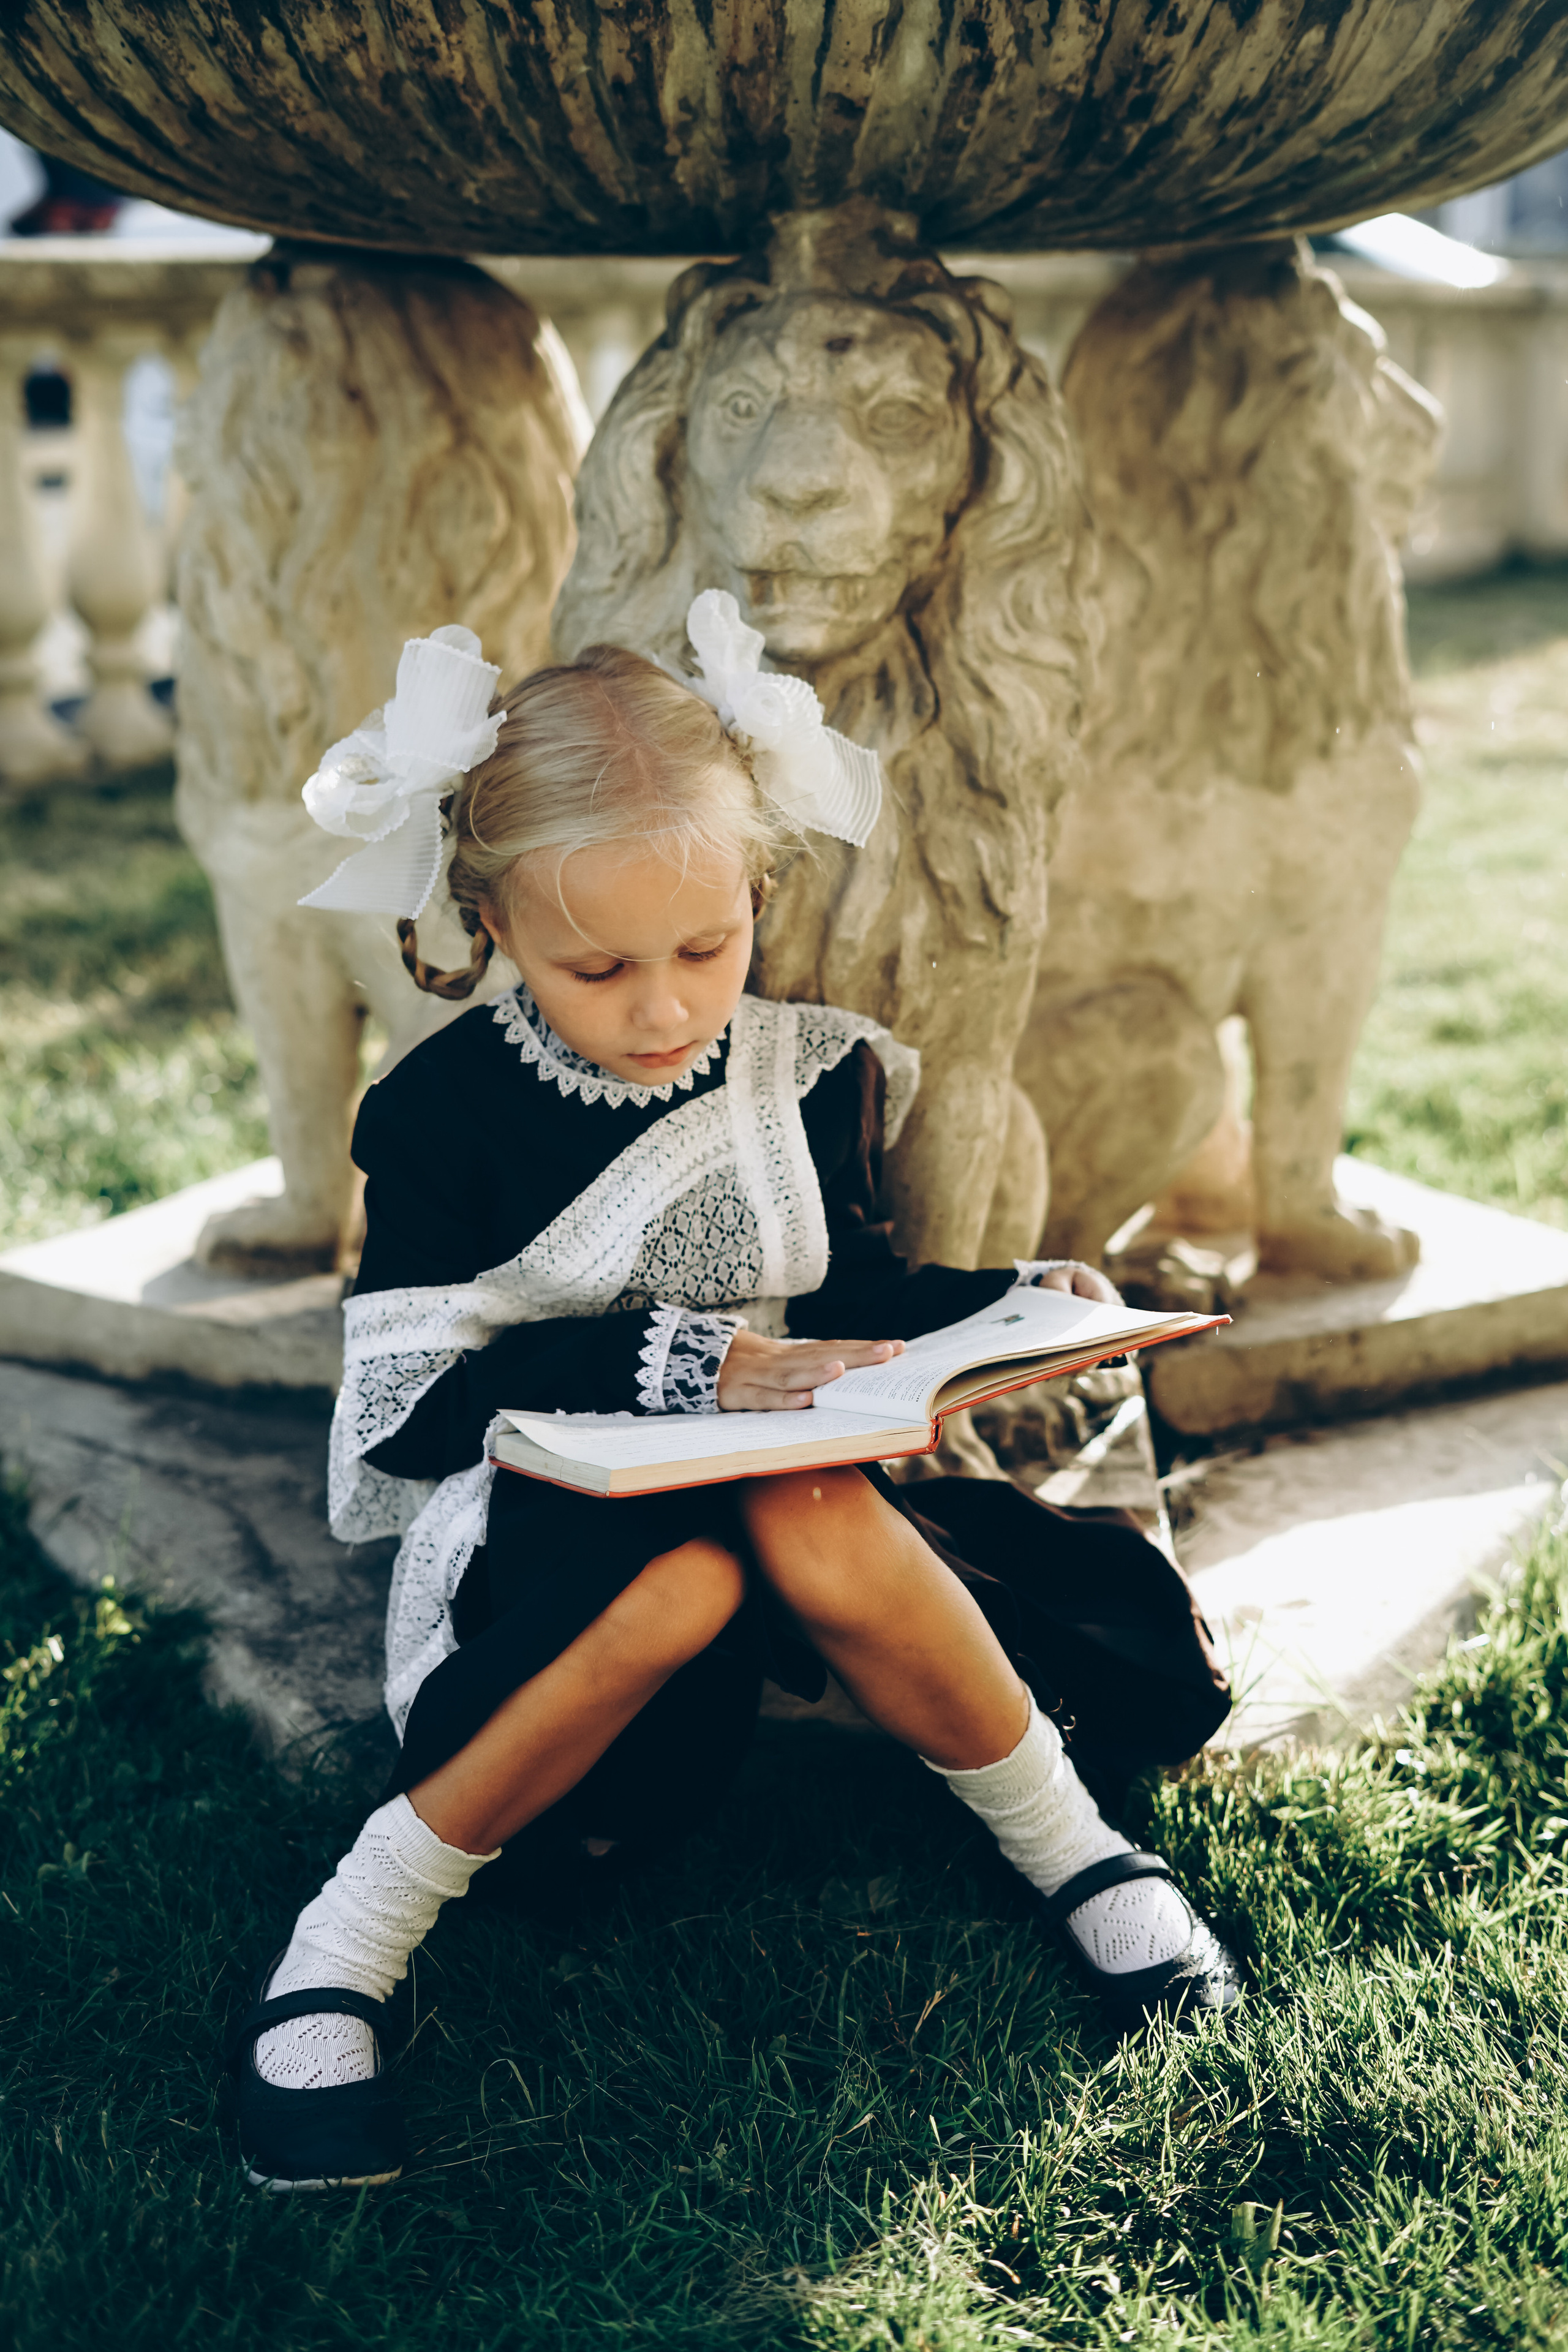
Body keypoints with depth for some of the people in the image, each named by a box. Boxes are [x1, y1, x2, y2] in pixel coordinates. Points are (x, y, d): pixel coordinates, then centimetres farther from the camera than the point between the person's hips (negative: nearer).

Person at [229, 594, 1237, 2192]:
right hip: (532, 1523, -3)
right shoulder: (442, 1114, -11)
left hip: (776, 1496, 3)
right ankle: (345, 1947, -23)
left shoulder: (805, 1077, 2)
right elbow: (411, 1398, -16)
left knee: (815, 1523, -35)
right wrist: (683, 1366, -24)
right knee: (677, 1577, -39)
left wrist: (1016, 1304, -4)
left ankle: (1067, 1843, -12)